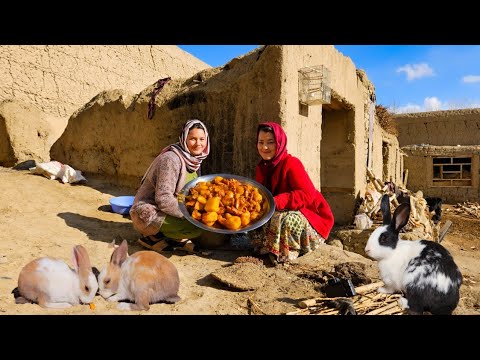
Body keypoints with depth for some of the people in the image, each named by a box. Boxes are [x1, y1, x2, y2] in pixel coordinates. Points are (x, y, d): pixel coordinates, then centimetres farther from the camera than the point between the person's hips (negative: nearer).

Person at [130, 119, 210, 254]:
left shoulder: (194, 159, 4)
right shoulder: (171, 159, -23)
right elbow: (164, 199, -28)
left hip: (168, 209, 8)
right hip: (149, 213, -8)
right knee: (196, 227, -25)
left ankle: (175, 238, 2)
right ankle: (153, 237, -6)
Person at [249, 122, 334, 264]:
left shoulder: (291, 163, -19)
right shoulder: (261, 167, 5)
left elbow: (307, 195, -28)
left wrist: (276, 202, -37)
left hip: (309, 218, -8)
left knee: (285, 220, -35)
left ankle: (286, 254, -11)